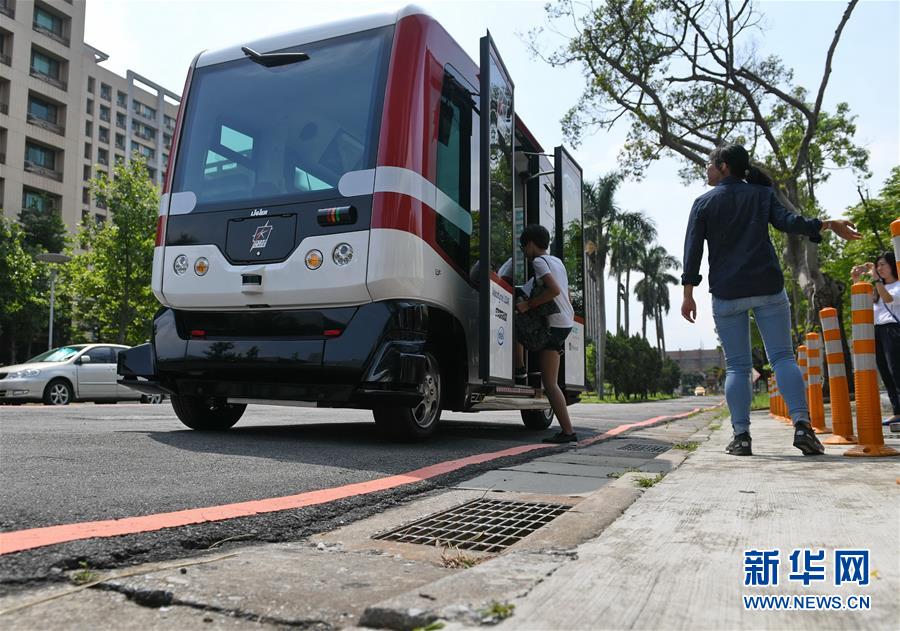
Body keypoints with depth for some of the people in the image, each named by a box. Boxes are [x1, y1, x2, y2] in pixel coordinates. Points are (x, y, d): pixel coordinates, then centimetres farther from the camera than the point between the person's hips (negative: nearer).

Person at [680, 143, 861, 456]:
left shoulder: (704, 202, 5)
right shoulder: (762, 193, 10)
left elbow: (692, 249, -1)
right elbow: (788, 221, -4)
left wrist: (688, 294, -1)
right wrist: (827, 224, 7)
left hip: (726, 294, -1)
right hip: (768, 288, 1)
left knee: (736, 366, 3)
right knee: (782, 356, 2)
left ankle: (741, 436, -4)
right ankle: (802, 425, -13)